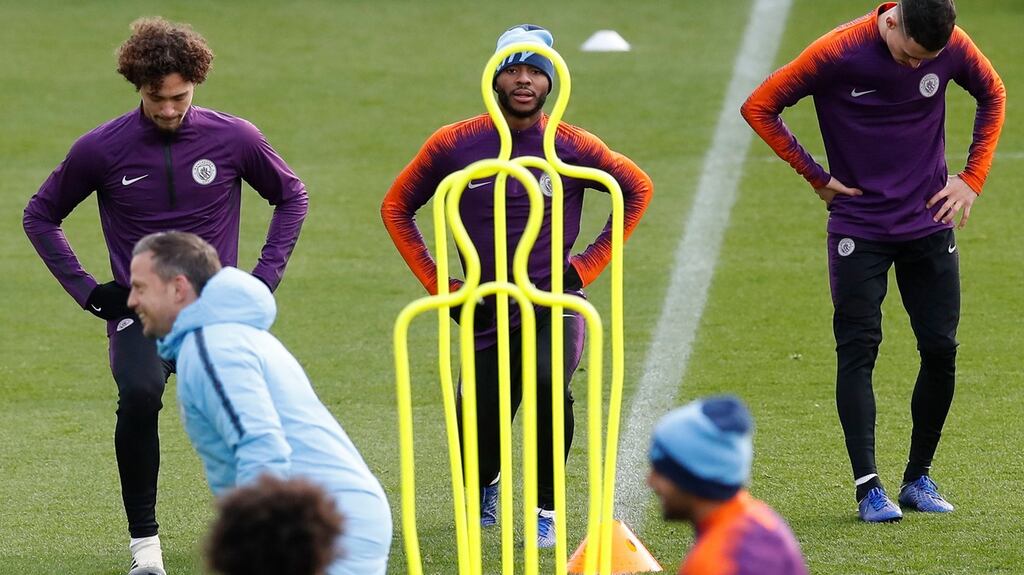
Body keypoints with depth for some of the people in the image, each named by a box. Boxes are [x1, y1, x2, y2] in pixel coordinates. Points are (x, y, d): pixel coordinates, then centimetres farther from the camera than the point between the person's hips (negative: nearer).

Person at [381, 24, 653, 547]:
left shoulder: (573, 147, -6)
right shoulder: (455, 145, -4)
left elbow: (637, 190, 10)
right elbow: (396, 207, 10)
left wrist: (587, 265, 3)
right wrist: (438, 284, 3)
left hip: (555, 307, -2)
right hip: (487, 317, 2)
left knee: (550, 385, -33)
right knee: (476, 456, 3)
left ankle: (546, 512, -14)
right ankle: (485, 487, 43)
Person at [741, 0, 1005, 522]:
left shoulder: (953, 48, -7)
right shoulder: (837, 54, -16)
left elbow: (993, 95, 15)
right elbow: (759, 107, -6)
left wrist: (973, 177, 6)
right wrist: (817, 177, -6)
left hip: (929, 224, 3)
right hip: (859, 225, -3)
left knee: (941, 350, 0)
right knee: (858, 350, -9)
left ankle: (918, 477, 14)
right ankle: (868, 487, -8)